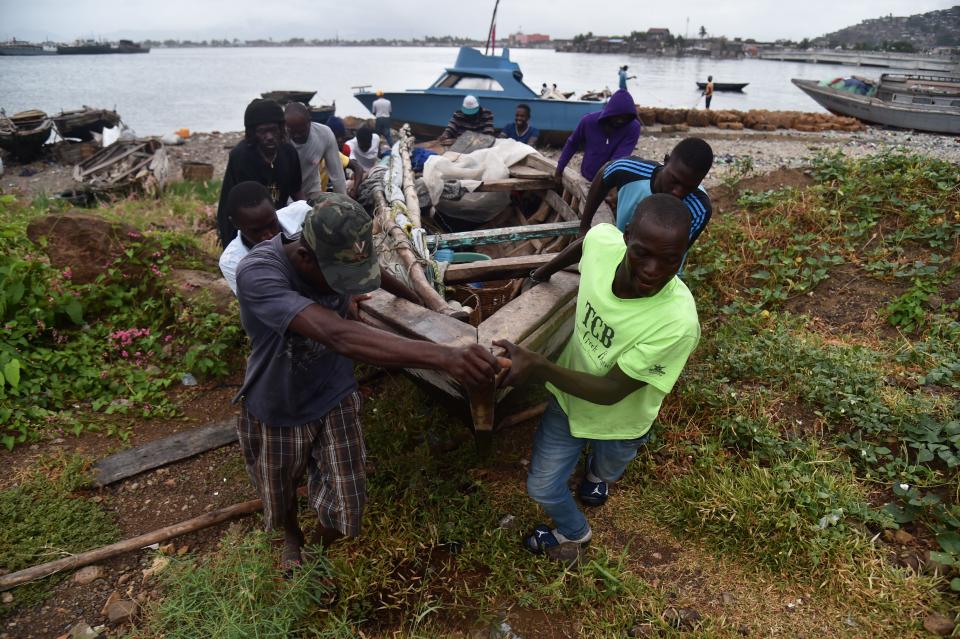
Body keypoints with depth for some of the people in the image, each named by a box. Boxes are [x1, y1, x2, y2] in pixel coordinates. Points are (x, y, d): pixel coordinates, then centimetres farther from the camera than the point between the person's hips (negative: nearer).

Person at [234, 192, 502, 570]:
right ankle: (291, 535, 62)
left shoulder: (340, 255, -21)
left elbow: (373, 272, 6)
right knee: (279, 495, 24)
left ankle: (321, 546, 41)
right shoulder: (258, 274, -39)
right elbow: (339, 336, -54)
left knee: (344, 508, 4)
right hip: (276, 410, -2)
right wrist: (443, 357, -64)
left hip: (333, 399, 3)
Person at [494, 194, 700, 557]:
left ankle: (597, 472, 72)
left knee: (606, 471, 33)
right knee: (541, 489, 20)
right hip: (567, 399, 3)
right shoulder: (601, 240, -30)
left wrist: (539, 367, -45)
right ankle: (573, 532, 55)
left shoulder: (678, 322, -41)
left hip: (617, 422, -2)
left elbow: (610, 392, -33)